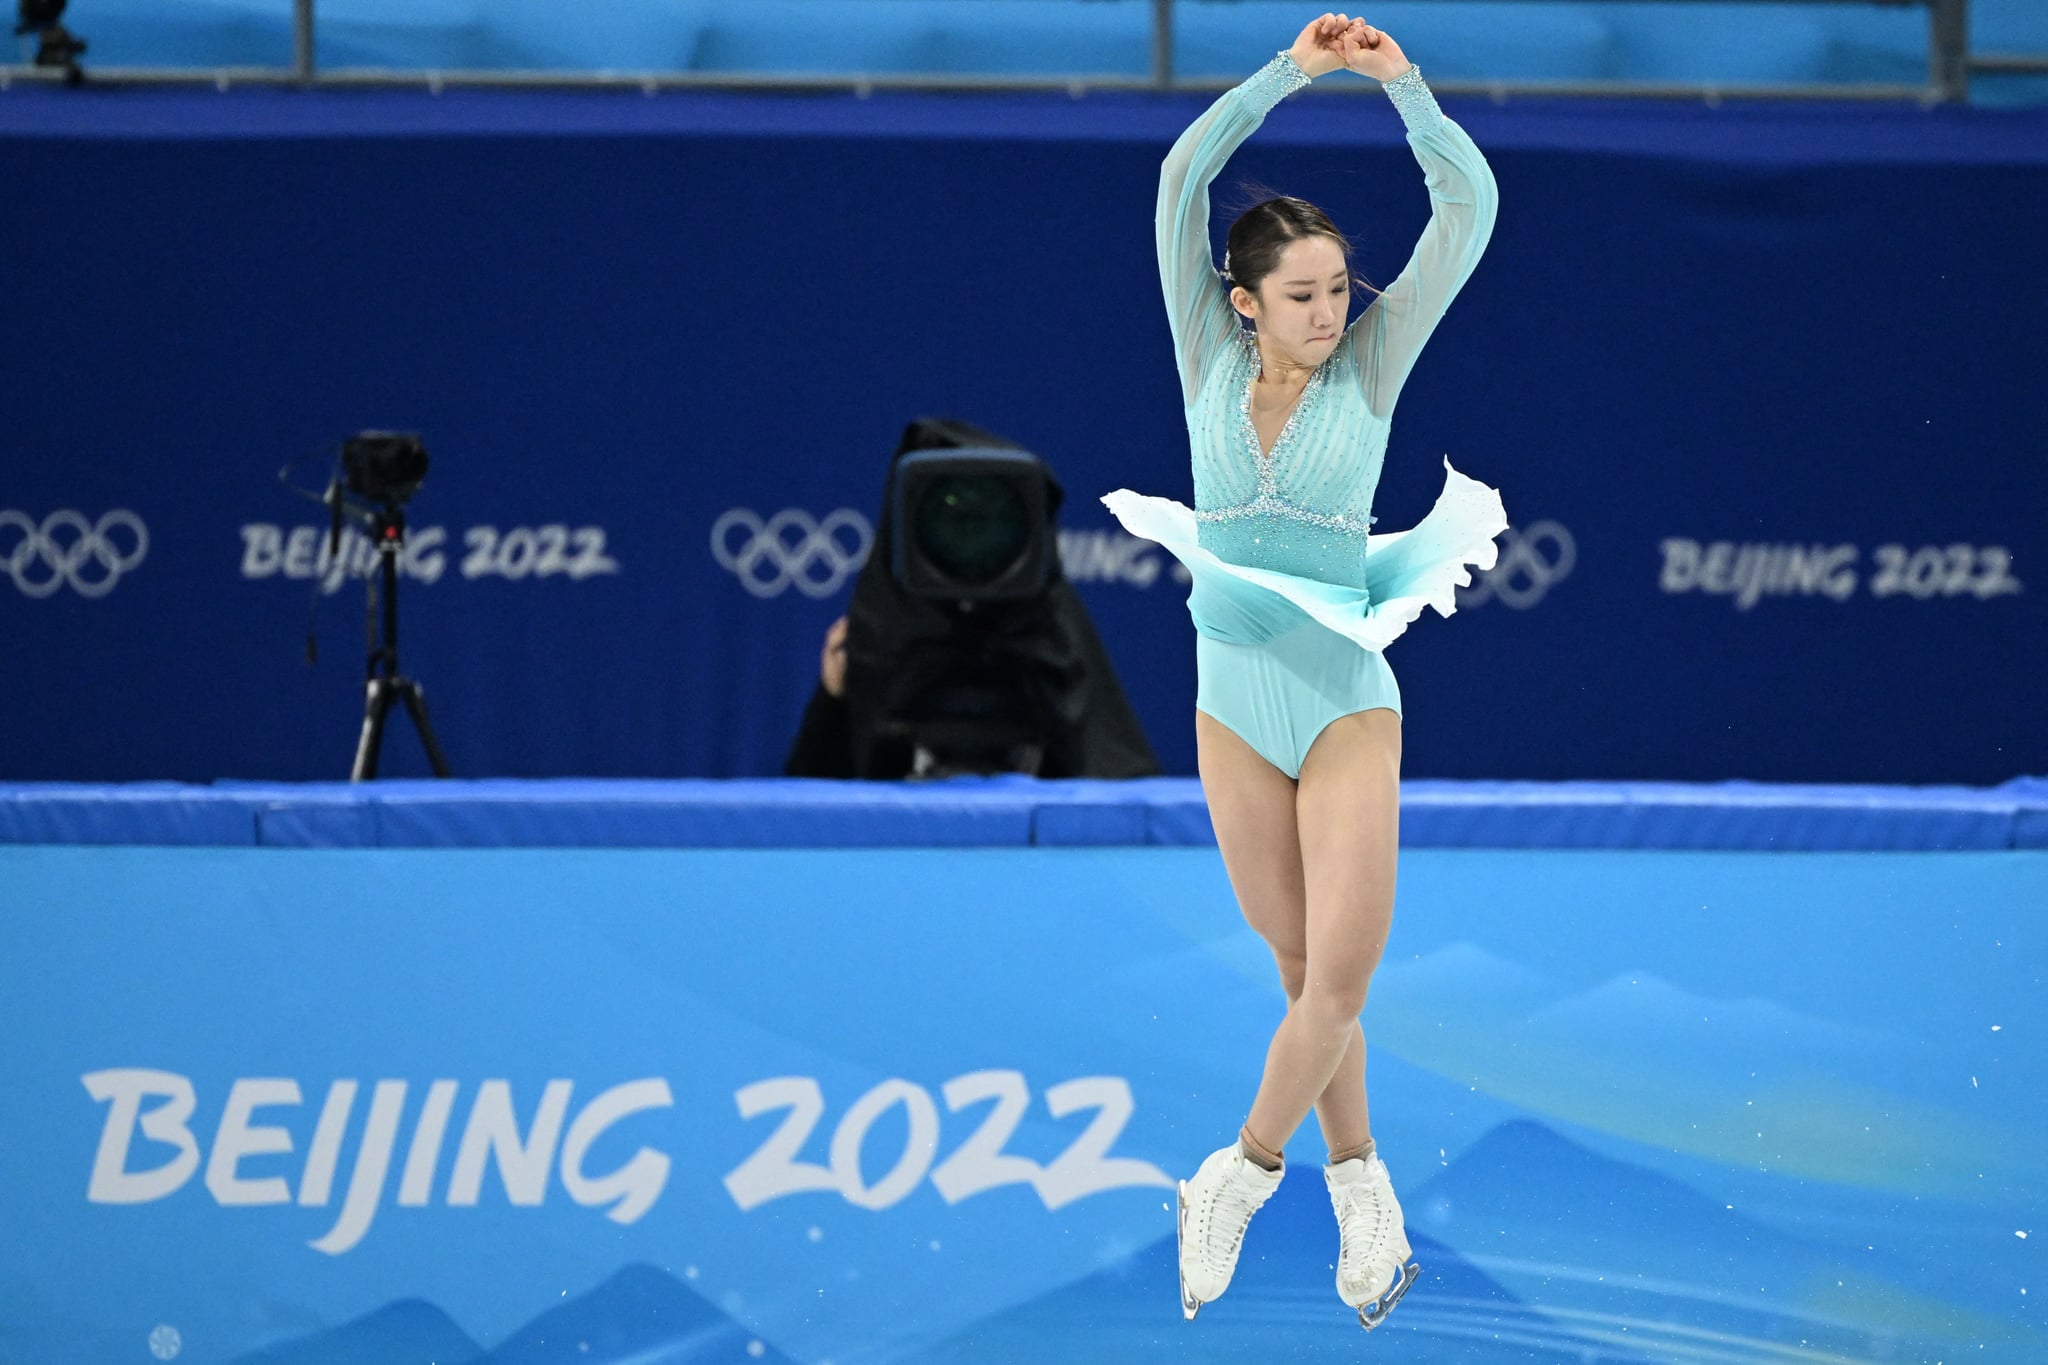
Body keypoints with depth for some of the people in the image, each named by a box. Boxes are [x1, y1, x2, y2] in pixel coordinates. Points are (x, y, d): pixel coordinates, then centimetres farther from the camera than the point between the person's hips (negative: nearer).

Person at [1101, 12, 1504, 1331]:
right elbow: (1182, 179, -7)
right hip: (1235, 705, 1)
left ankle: (1244, 1174, 6)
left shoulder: (1370, 367, -1)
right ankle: (1359, 1185, 17)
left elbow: (1469, 206, -6)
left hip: (1348, 701, -1)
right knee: (1305, 967, 6)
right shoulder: (1212, 363, 1)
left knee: (1344, 965, -10)